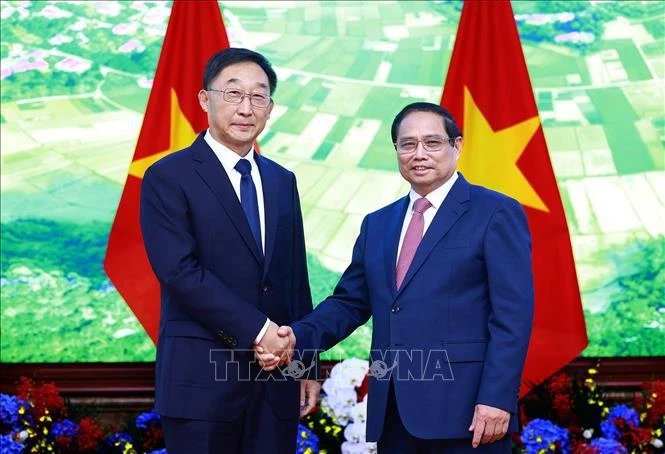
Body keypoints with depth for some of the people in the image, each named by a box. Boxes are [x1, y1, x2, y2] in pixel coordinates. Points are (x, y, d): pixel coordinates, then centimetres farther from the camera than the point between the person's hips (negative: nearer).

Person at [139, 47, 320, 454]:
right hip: (202, 377, -5)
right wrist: (256, 329, -17)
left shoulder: (282, 181, 14)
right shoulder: (169, 177, -4)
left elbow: (296, 279, 15)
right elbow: (181, 272, -15)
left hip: (276, 376, 5)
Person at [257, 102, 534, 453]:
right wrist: (298, 337, -3)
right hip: (392, 412, 6)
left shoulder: (496, 214, -2)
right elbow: (350, 302, 15)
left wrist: (496, 399, -16)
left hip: (462, 409, -6)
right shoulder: (377, 224, 17)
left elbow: (512, 314, -8)